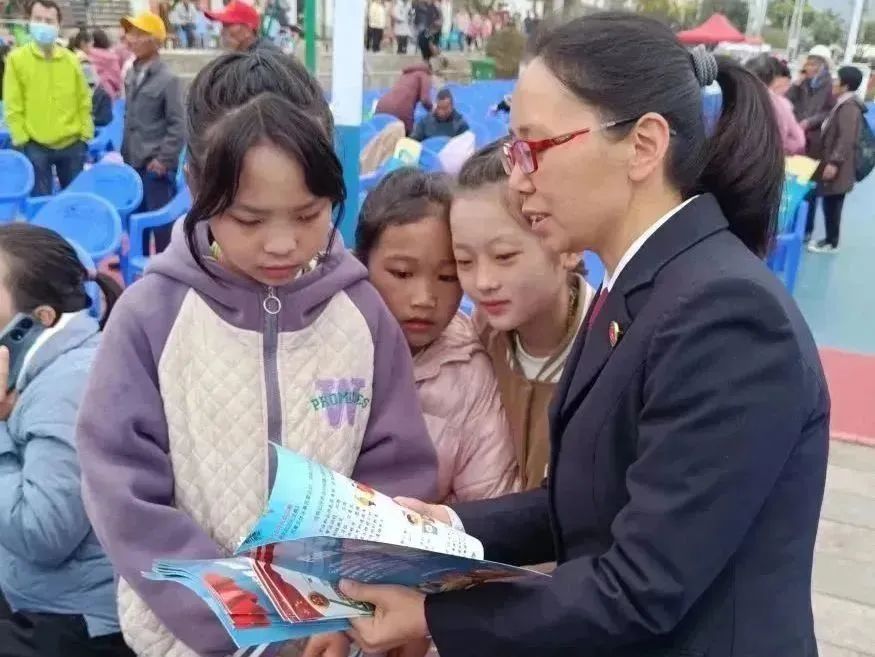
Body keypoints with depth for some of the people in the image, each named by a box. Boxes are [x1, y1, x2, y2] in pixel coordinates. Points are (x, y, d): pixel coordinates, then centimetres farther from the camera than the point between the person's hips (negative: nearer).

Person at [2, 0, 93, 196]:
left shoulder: (71, 60, 2)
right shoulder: (16, 58, -5)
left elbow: (84, 101, 7)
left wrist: (85, 135, 3)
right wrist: (21, 140, -8)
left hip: (72, 144, 2)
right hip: (36, 146, -2)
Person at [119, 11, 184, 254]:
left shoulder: (167, 78, -12)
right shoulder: (132, 74, 10)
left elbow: (178, 124, -14)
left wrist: (164, 159, -15)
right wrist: (125, 151, 15)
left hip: (155, 165, -7)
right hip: (133, 162, 8)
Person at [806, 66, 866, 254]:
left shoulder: (850, 107, -18)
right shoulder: (844, 104, 15)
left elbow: (846, 139, -25)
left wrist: (834, 162, -26)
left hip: (837, 168, -10)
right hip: (832, 161, 10)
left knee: (832, 204, -2)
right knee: (829, 203, 14)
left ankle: (831, 243, 7)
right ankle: (830, 239, 21)